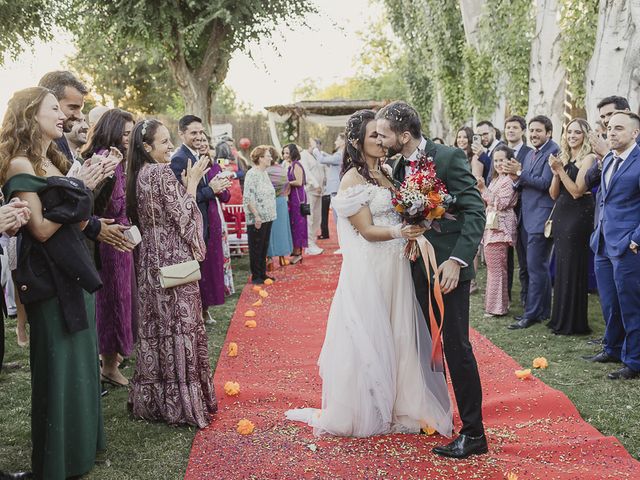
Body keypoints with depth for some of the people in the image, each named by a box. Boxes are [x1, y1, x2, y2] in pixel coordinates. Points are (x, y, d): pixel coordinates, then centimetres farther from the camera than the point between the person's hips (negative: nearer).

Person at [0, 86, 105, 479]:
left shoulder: (55, 162, 13)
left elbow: (78, 223, 11)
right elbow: (41, 230, -18)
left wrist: (87, 191, -3)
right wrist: (78, 194, -14)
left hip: (74, 269, 9)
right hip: (50, 277, -9)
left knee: (81, 357, 16)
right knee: (58, 365, 1)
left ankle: (82, 442, 31)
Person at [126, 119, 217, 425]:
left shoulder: (139, 175, 11)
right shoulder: (163, 173, -15)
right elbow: (182, 218, -14)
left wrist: (184, 185, 14)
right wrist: (192, 183, -5)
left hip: (150, 261, 9)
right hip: (172, 260, -9)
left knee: (155, 325, 13)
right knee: (178, 327, -2)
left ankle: (152, 399, 21)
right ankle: (180, 401, 5)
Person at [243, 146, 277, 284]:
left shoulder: (264, 173, 12)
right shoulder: (252, 174, -15)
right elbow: (248, 198, -20)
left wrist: (271, 213, 16)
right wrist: (256, 216, -22)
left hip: (267, 217, 9)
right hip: (257, 219, -9)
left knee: (264, 247, 14)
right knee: (256, 248, 1)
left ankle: (263, 274, 23)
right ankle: (256, 276, 10)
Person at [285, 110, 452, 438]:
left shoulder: (386, 174, 12)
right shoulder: (353, 179, -9)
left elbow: (401, 215, 15)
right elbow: (367, 231, -13)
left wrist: (416, 230, -6)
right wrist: (399, 232, -30)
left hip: (396, 267, 7)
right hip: (369, 269, -7)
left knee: (397, 335, 11)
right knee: (369, 338, 3)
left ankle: (395, 404, 25)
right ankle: (365, 412, 18)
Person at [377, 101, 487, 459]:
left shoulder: (449, 158, -12)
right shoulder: (399, 167, 10)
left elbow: (475, 211, -17)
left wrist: (457, 260, -23)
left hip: (448, 268, -7)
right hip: (416, 267, 7)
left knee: (456, 346, -4)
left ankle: (474, 432, 5)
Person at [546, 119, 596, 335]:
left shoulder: (588, 158, -8)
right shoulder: (563, 158, 13)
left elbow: (577, 191, -15)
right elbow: (554, 194, 10)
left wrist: (561, 170, -15)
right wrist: (555, 173, -6)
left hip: (578, 216, -8)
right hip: (560, 215, 8)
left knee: (573, 268, -2)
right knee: (561, 268, 12)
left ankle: (573, 323, 7)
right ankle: (561, 319, 22)